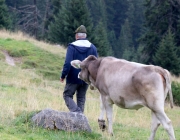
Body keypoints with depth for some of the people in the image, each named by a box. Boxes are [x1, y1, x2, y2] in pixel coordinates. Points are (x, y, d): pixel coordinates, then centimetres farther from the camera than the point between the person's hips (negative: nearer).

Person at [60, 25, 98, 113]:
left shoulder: (72, 47, -10)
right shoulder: (92, 48, 3)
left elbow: (68, 63, -16)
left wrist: (63, 76, -6)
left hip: (73, 78, -4)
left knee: (67, 95, 6)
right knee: (81, 98, 14)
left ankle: (76, 111, -15)